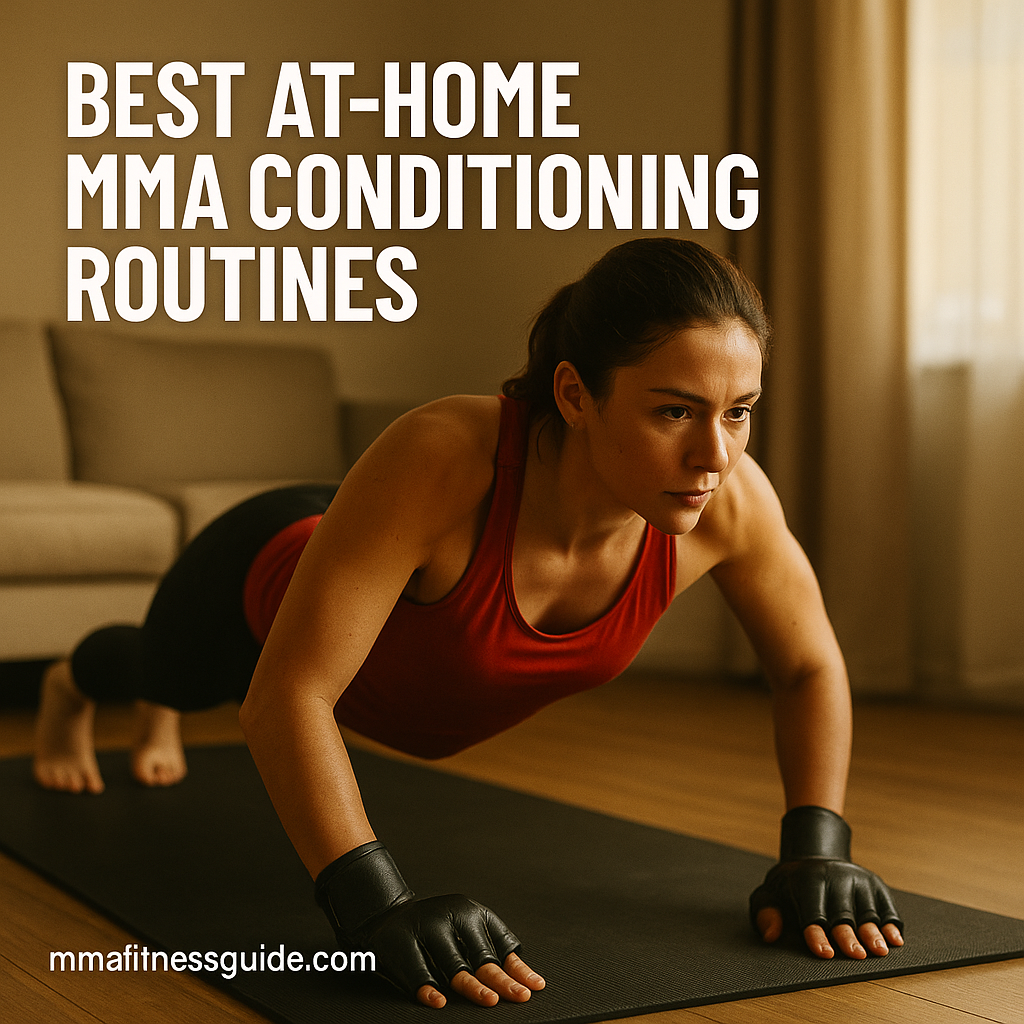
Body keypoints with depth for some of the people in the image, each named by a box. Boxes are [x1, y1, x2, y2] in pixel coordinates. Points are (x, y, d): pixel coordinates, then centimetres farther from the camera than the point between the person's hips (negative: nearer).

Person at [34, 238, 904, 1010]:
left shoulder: (729, 498, -37)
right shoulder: (443, 459, -51)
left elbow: (812, 666, -18)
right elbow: (286, 692, -49)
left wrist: (816, 850, -30)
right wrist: (376, 909, -58)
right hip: (271, 585, -4)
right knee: (169, 669, 34)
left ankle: (157, 719, 78)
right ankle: (71, 689, 73)